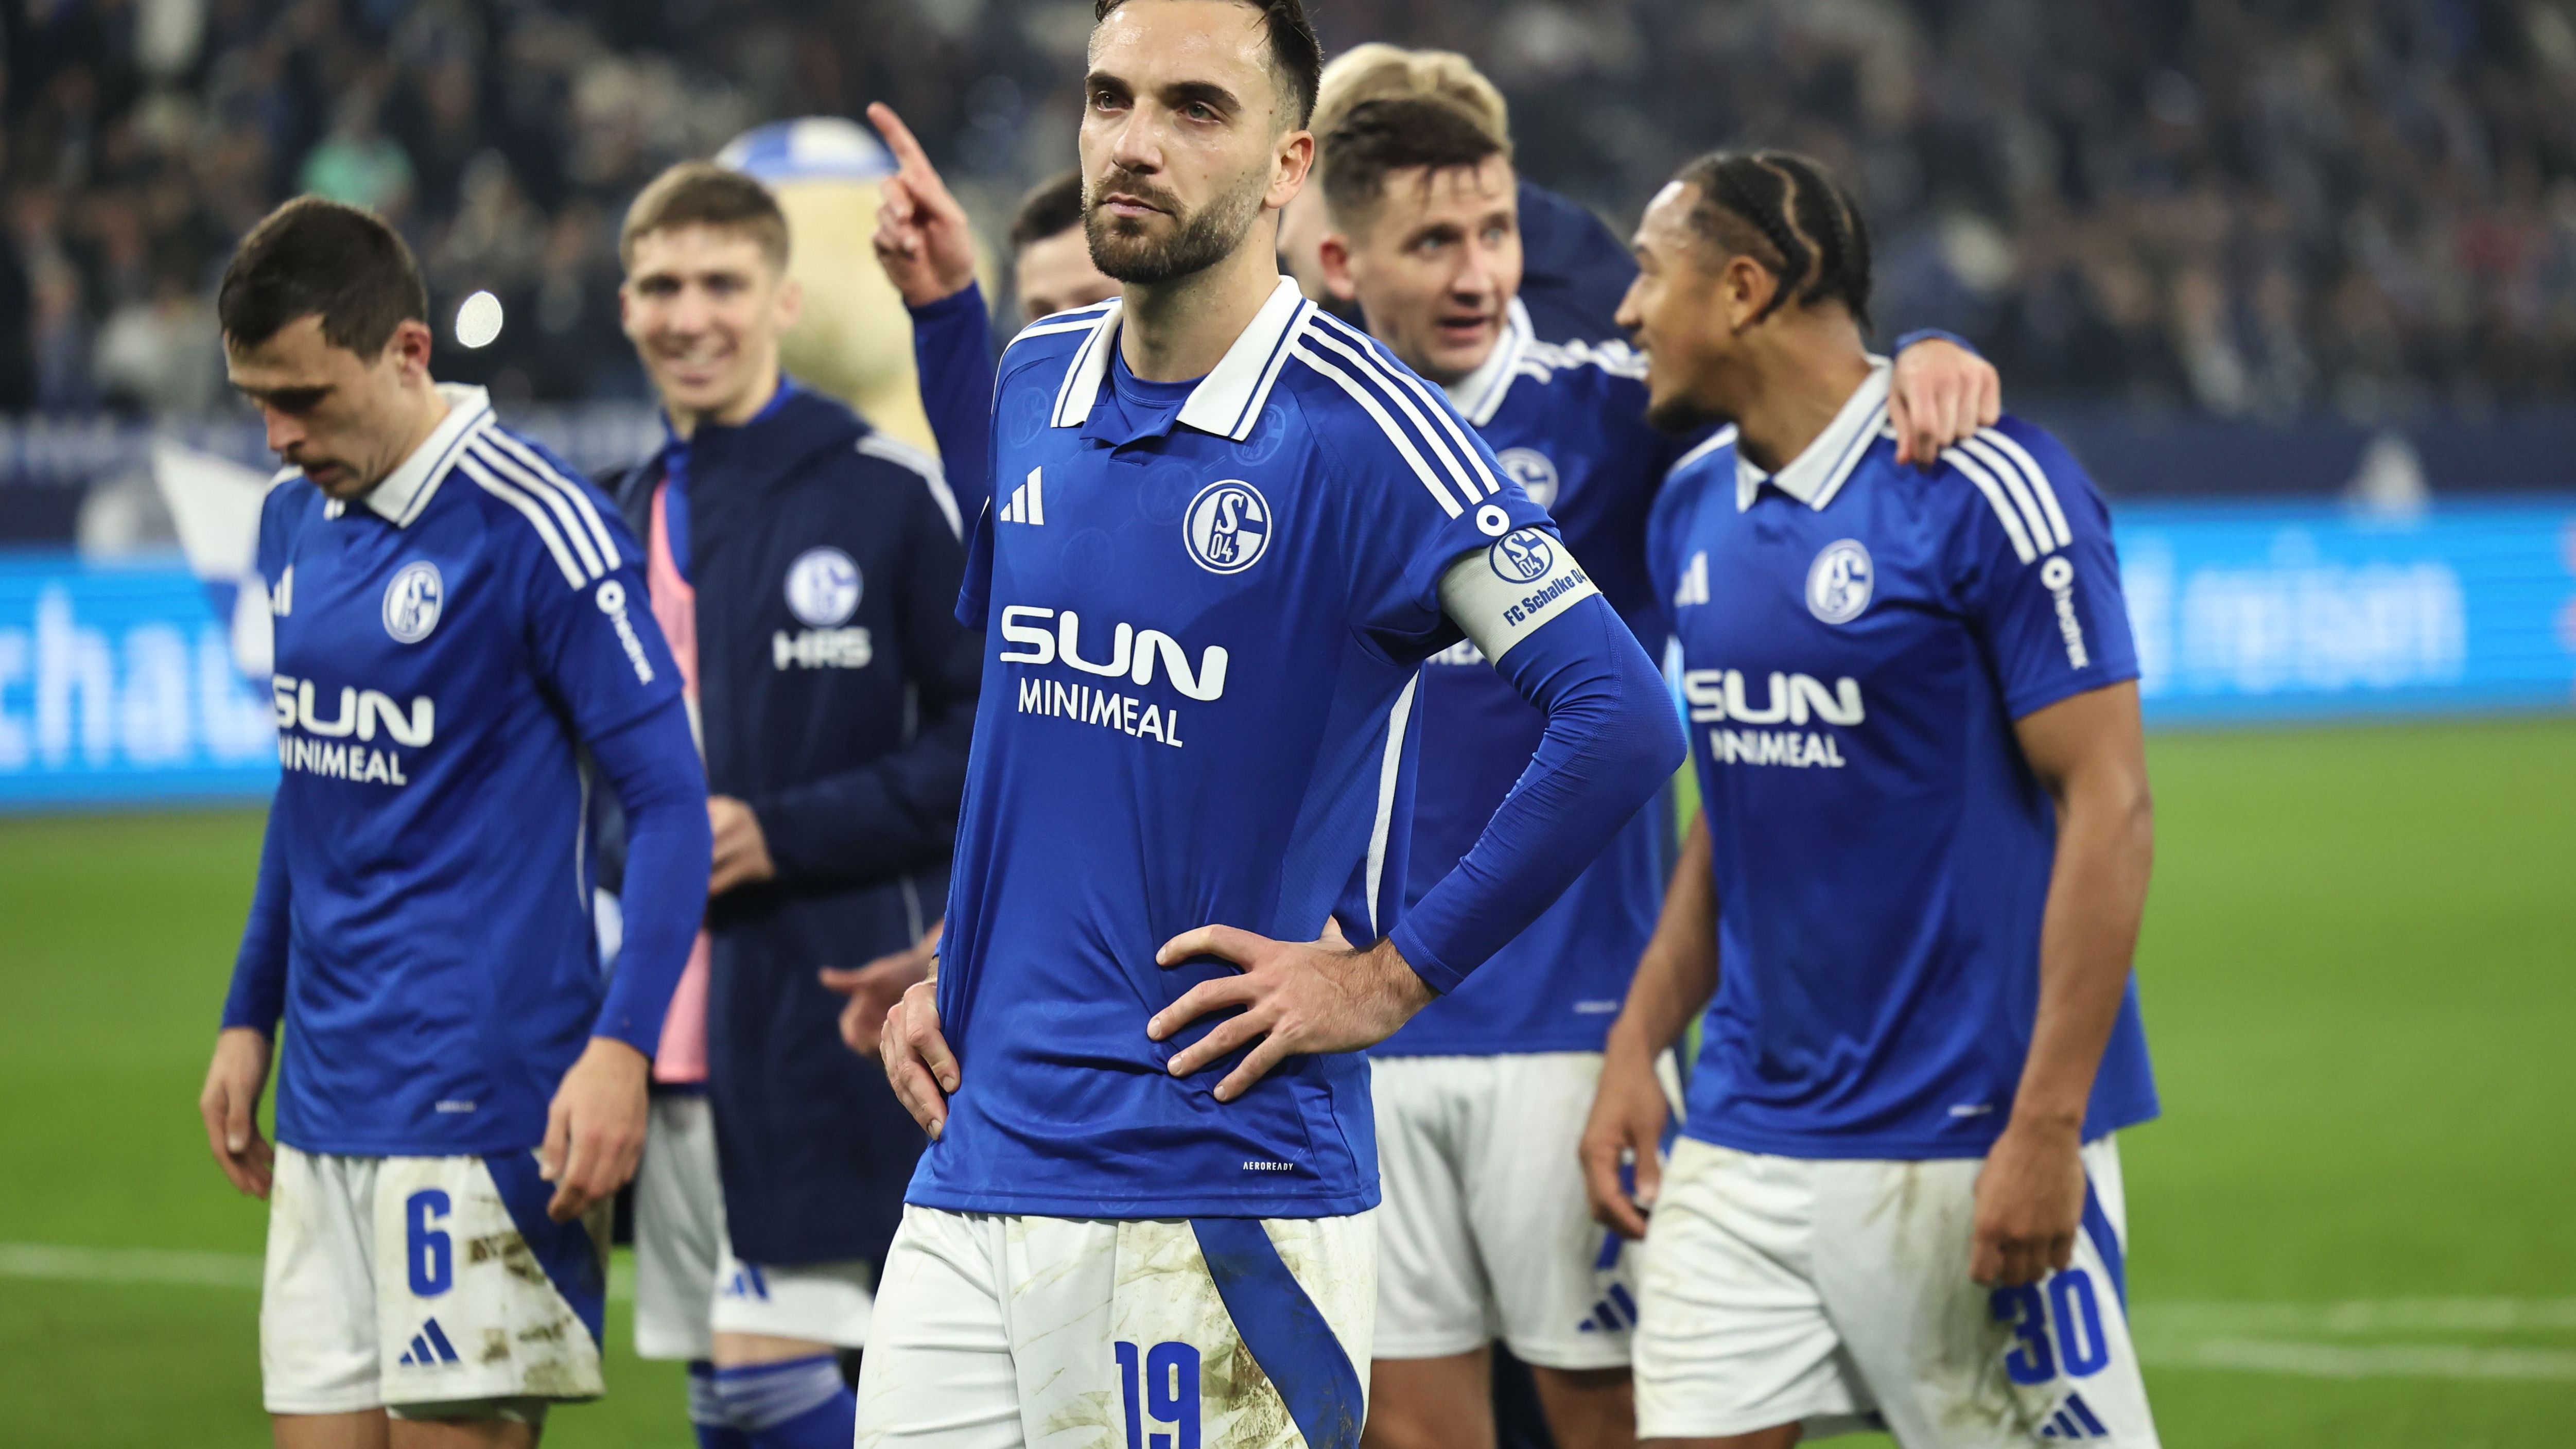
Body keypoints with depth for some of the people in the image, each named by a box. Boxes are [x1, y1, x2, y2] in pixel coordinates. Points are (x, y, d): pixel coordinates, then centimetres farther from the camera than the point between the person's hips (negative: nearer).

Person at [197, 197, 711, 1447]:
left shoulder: (535, 529, -12)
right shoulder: (295, 519, 12)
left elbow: (669, 801, -12)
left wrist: (621, 1046, -22)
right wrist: (248, 1016, 24)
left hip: (476, 1107, -7)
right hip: (323, 1102, 7)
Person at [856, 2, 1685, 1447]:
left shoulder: (1355, 429, -10)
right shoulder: (1034, 387, 10)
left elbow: (1623, 719, -17)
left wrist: (1393, 974, -13)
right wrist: (949, 962, 15)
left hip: (1223, 1205, -6)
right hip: (978, 1164, 6)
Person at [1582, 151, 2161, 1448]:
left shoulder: (1984, 490, -12)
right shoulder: (1695, 509, 11)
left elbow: (2107, 806, -14)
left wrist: (2047, 1126, -18)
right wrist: (1636, 1048, 11)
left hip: (1963, 1146, -6)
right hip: (1743, 1138, 7)